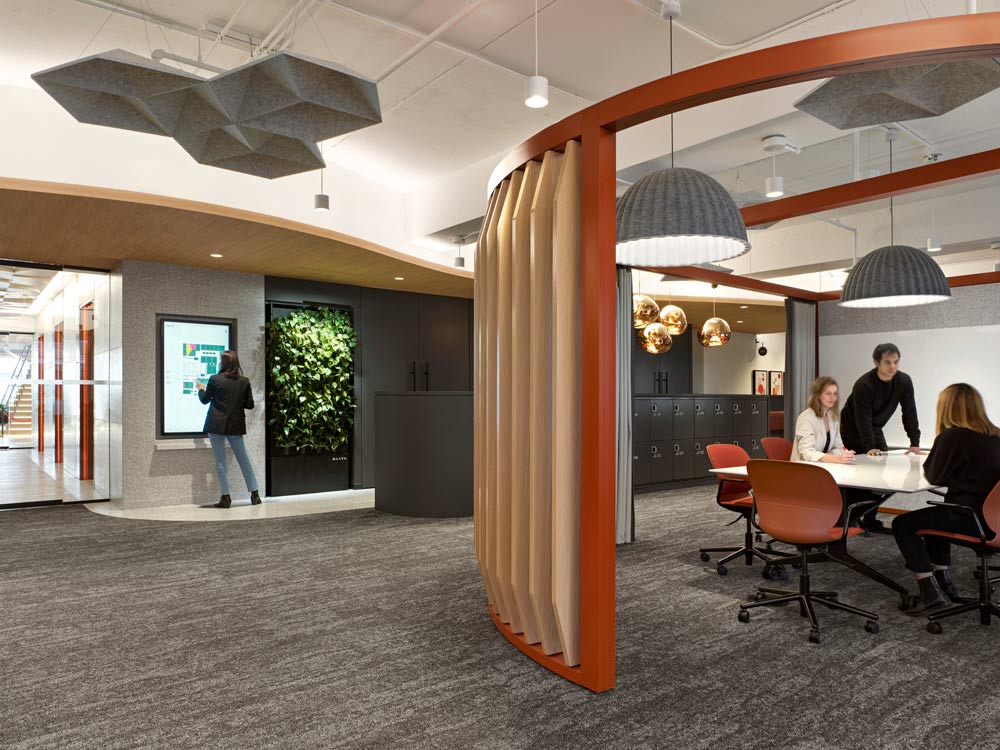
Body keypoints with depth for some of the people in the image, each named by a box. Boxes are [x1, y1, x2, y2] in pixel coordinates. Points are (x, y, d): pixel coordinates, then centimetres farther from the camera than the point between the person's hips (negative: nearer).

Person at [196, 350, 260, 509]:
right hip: (235, 425, 3)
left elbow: (205, 400, 4)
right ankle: (254, 494, 11)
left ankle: (225, 497, 4)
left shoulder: (215, 379, -9)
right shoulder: (244, 381, -3)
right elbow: (249, 404, 1)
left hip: (216, 424, -2)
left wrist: (201, 389, 25)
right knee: (243, 459, 12)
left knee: (220, 461, 5)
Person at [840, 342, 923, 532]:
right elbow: (863, 418, -28)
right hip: (853, 428, -6)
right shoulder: (863, 385, -26)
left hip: (874, 428, 6)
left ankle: (870, 519, 4)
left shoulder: (904, 381, -10)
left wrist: (915, 443, -14)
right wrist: (870, 448, -33)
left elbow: (909, 413, -8)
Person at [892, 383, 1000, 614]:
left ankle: (930, 592, -1)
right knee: (936, 516, 32)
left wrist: (933, 454, 11)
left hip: (972, 520, -9)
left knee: (902, 525, 3)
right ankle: (943, 582, 32)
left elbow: (934, 476, -5)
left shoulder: (953, 437, -15)